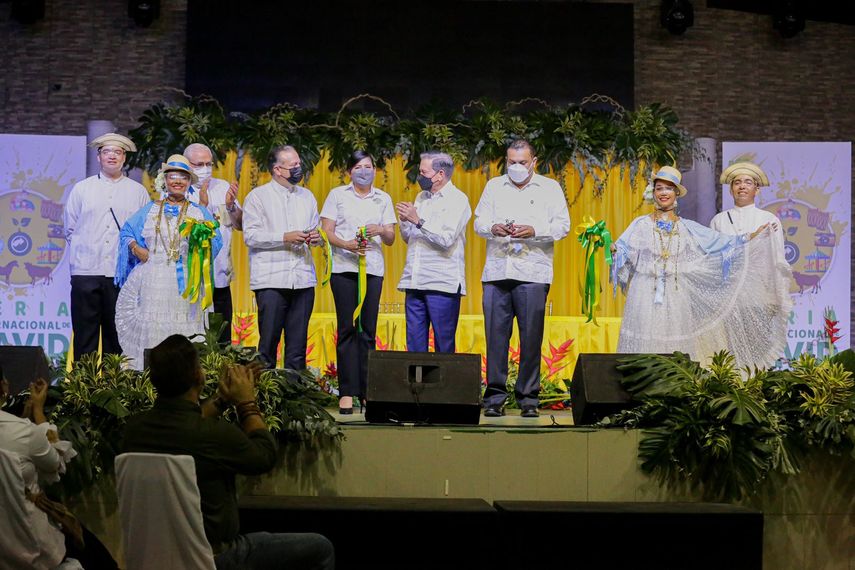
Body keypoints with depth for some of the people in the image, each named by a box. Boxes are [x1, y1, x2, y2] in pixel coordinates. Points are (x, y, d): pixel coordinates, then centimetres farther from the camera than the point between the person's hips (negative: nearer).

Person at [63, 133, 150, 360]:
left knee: (116, 339, 4)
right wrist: (89, 249, 11)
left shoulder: (138, 192, 11)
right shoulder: (81, 189, 11)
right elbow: (70, 230, 15)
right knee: (85, 337, -1)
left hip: (123, 274, 0)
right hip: (86, 272, 0)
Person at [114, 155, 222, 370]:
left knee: (182, 332, -4)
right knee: (148, 331, -5)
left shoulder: (198, 213, 13)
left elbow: (215, 241, 8)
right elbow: (127, 233, 17)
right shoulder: (150, 210, 15)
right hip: (152, 281, 1)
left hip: (185, 285, 0)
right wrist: (136, 248, -1)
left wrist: (203, 239, -13)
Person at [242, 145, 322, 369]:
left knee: (297, 344, 5)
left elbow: (316, 229, 24)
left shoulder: (307, 196, 18)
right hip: (271, 281, -4)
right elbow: (250, 236, -7)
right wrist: (285, 237, -15)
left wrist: (316, 237, 0)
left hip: (303, 280, 5)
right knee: (268, 342, -4)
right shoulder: (258, 196, 2)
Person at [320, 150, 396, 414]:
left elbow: (391, 239, 11)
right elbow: (327, 231, 2)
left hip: (372, 268, 2)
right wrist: (347, 244, -16)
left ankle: (367, 390, 2)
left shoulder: (383, 199, 14)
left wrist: (381, 231, -12)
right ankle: (347, 392, -4)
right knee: (347, 328, -5)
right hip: (344, 267, -2)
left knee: (368, 330, -1)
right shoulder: (337, 195, 9)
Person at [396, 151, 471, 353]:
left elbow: (447, 239, -16)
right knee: (414, 344, 6)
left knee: (444, 345, -2)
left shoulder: (457, 200, -4)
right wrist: (405, 221, 3)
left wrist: (418, 221, -15)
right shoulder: (421, 197, 18)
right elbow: (408, 238, 22)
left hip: (442, 284, -7)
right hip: (415, 283, 7)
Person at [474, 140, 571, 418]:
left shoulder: (550, 188, 10)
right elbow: (479, 221, 12)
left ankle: (528, 398, 5)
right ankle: (495, 397, 5)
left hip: (532, 272, -2)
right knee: (495, 334, -1)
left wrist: (533, 231, -15)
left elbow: (562, 225, 2)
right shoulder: (494, 186, 17)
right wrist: (493, 228, -10)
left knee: (531, 337, -3)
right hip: (497, 271, 2)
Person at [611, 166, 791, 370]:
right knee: (645, 344, -6)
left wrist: (751, 237, 3)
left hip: (676, 296, 2)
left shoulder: (687, 228, 12)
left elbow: (718, 242, 10)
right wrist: (611, 248, -27)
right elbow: (623, 248, -6)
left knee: (676, 346, 0)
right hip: (646, 294, -2)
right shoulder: (641, 224, 5)